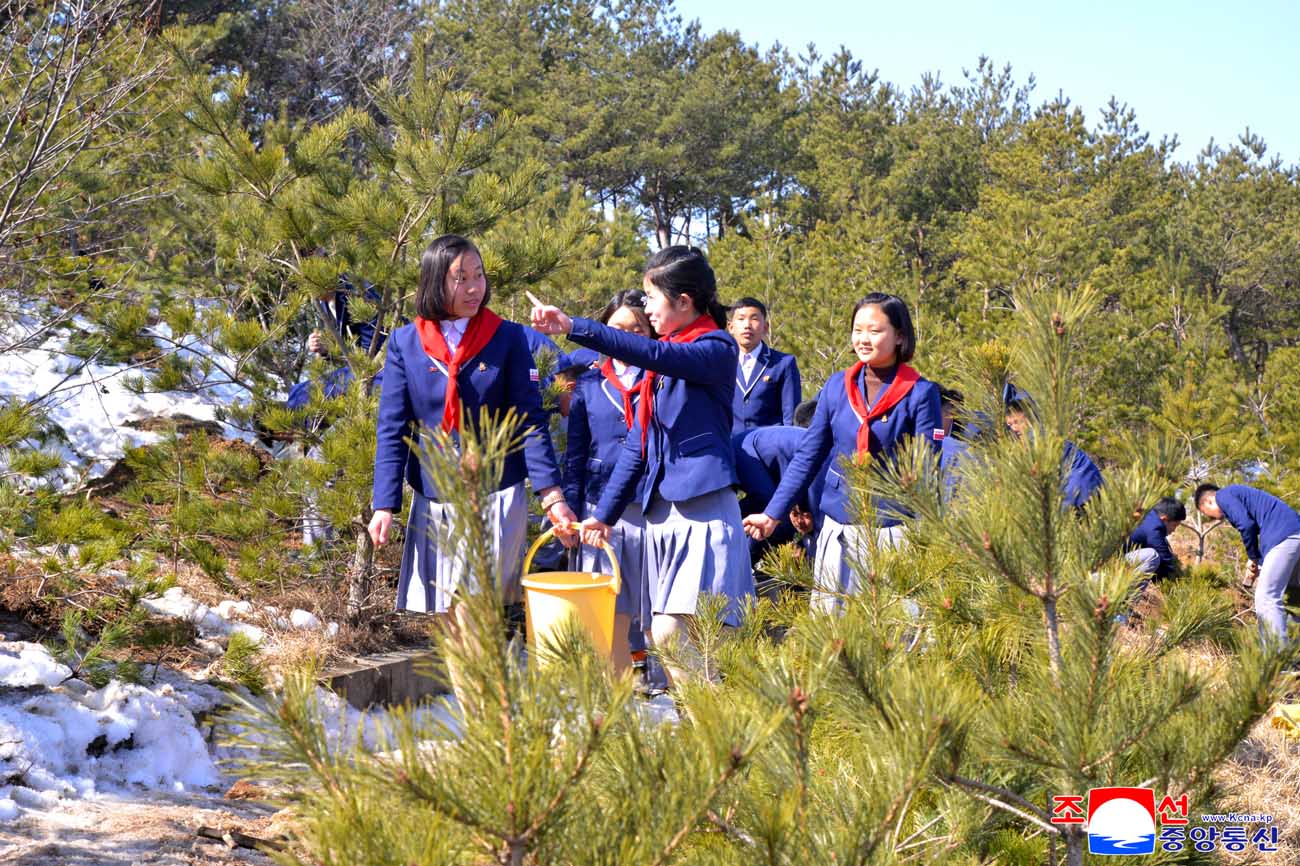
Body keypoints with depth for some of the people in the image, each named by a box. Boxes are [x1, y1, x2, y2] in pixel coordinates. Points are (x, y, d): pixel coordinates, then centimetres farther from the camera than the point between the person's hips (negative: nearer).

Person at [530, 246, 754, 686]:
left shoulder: (717, 349, -6)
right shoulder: (658, 368, 18)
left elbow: (652, 354, -24)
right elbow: (638, 444, 20)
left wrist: (574, 328, -28)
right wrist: (604, 513, 17)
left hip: (703, 511, -8)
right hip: (660, 512, 8)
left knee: (671, 636, -16)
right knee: (669, 638, 5)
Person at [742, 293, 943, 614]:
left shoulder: (920, 393, -4)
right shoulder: (837, 386, 6)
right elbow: (808, 455, 11)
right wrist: (772, 514, 9)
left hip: (893, 529, -4)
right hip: (838, 526, 4)